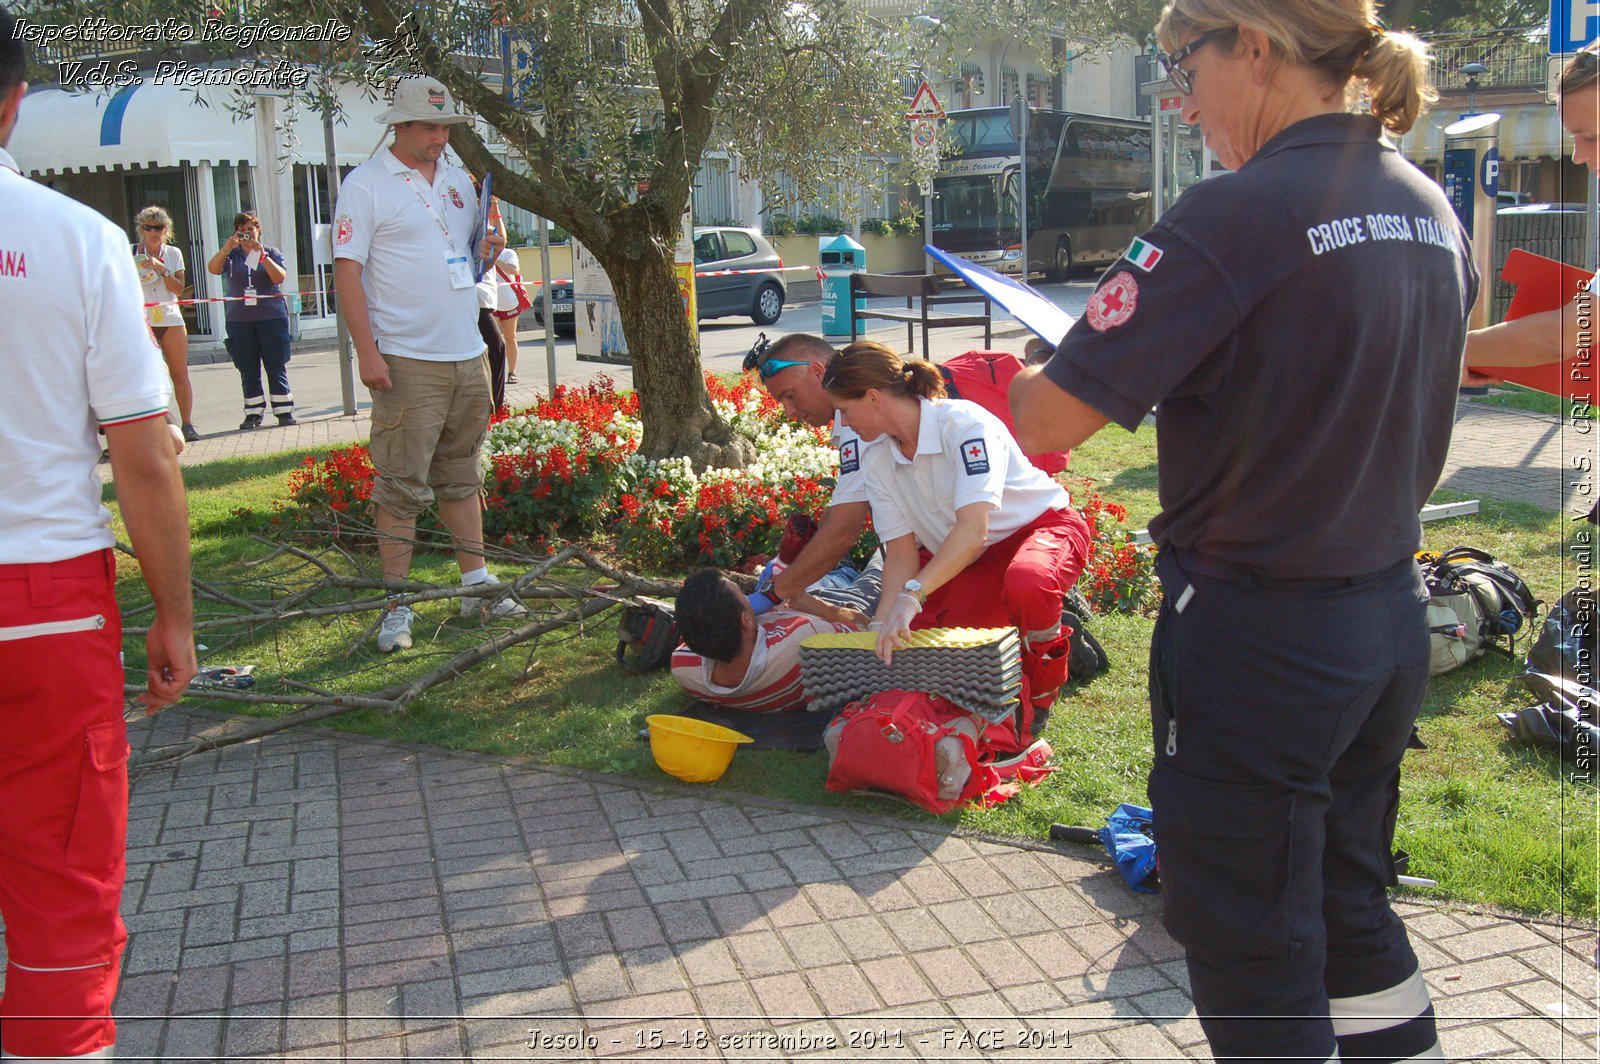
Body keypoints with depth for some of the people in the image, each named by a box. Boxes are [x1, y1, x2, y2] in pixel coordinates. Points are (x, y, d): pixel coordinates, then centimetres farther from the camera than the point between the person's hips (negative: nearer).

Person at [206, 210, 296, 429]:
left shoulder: (271, 253, 9)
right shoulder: (231, 255, 12)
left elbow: (280, 277, -7)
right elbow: (213, 269, -7)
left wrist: (262, 255, -19)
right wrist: (227, 247, -21)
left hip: (272, 318, -2)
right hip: (239, 319, 2)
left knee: (277, 367, -2)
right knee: (248, 370, 3)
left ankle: (284, 412, 2)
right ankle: (253, 414, 7)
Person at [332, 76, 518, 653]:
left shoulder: (459, 182, 15)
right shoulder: (366, 183, -4)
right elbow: (347, 269, -9)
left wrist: (488, 250, -1)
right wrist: (366, 349, -17)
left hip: (467, 355, 6)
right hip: (406, 362, -6)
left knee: (462, 476, 15)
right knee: (401, 485, -4)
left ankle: (476, 583, 23)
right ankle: (397, 604, 2)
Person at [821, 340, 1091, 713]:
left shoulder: (963, 423, -26)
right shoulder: (877, 463, -3)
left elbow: (973, 529, -36)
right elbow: (901, 553, -6)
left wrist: (912, 595, -45)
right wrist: (882, 624, -22)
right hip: (962, 562, 7)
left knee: (1025, 584, -42)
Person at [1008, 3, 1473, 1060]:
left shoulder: (1237, 215, -20)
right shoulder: (1432, 211, 5)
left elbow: (1049, 422, -21)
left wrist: (1028, 376, 0)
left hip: (1256, 641, -8)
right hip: (1393, 622, 8)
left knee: (1249, 951, 9)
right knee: (1349, 907, 25)